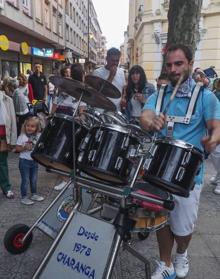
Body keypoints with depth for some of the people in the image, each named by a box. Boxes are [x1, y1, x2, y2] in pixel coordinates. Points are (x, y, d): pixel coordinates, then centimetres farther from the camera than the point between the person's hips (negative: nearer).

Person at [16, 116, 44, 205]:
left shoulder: (39, 136, 0)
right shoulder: (22, 136, -12)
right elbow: (17, 148, -10)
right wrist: (25, 148, -25)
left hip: (34, 161, 5)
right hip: (24, 161, -4)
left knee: (34, 179, 16)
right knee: (25, 180, 2)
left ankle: (34, 194, 32)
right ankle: (24, 197, 16)